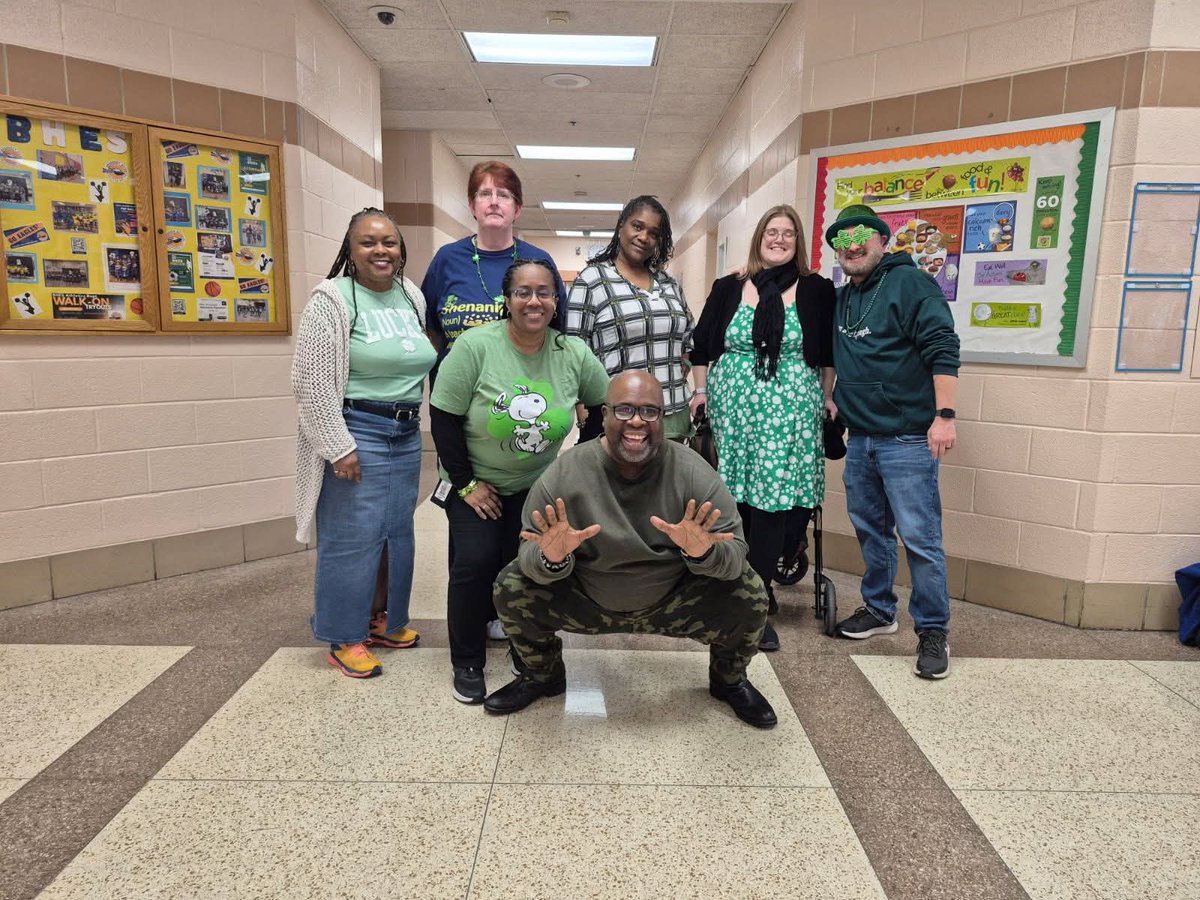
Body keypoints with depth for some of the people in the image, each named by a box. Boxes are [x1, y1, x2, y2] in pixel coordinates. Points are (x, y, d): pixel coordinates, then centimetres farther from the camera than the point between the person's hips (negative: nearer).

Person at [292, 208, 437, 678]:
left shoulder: (413, 297, 10)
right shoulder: (333, 300, -11)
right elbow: (313, 383, -15)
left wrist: (411, 424, 17)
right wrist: (338, 446, -17)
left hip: (406, 434, 7)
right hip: (357, 434, -7)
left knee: (397, 533, 15)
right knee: (352, 538, 0)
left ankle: (382, 618, 32)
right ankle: (345, 639, 15)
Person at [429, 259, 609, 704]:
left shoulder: (573, 353, -11)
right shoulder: (475, 345, -20)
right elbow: (443, 417, -15)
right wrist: (466, 484, -13)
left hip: (536, 484, 3)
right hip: (475, 483, -2)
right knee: (475, 562, -11)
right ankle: (466, 663, 10)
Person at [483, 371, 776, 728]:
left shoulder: (693, 473, -16)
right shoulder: (564, 474, -17)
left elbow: (735, 553, -17)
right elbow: (532, 559, -15)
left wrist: (704, 553, -40)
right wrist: (552, 559, -39)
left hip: (673, 602, 0)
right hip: (586, 602, 0)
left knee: (749, 594, -20)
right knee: (511, 587, -18)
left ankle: (729, 681, 16)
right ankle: (543, 676, 15)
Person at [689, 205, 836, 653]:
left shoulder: (816, 291, 7)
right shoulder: (727, 289, 11)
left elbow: (829, 352, 11)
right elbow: (702, 345, 14)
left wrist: (827, 397, 5)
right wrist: (700, 390, 7)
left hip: (791, 411, -1)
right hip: (732, 407, 2)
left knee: (772, 499, -6)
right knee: (736, 499, 2)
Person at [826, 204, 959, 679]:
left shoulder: (909, 282, -7)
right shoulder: (840, 298, 15)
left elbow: (943, 349, -15)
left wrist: (944, 415, -22)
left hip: (906, 437, -7)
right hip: (859, 436, 8)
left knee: (919, 536, -4)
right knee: (870, 528, 16)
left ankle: (933, 631, 8)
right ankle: (878, 609, 31)